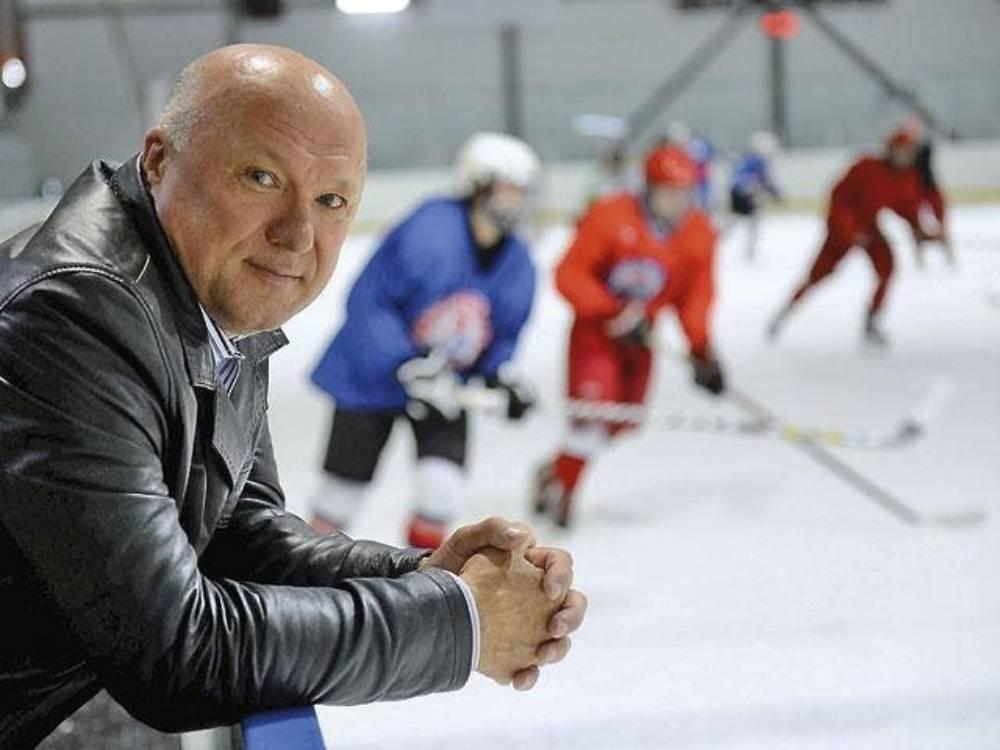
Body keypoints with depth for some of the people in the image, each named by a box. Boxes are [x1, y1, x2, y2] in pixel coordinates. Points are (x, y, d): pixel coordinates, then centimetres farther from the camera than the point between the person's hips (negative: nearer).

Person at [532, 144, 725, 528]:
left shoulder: (699, 234, -8)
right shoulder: (609, 217, -22)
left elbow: (695, 296, 0)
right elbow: (569, 274, -19)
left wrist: (702, 352, -10)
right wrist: (613, 313, -28)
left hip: (640, 336, 6)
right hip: (595, 329, -6)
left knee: (623, 420, 10)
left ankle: (556, 470, 31)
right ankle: (561, 487, -3)